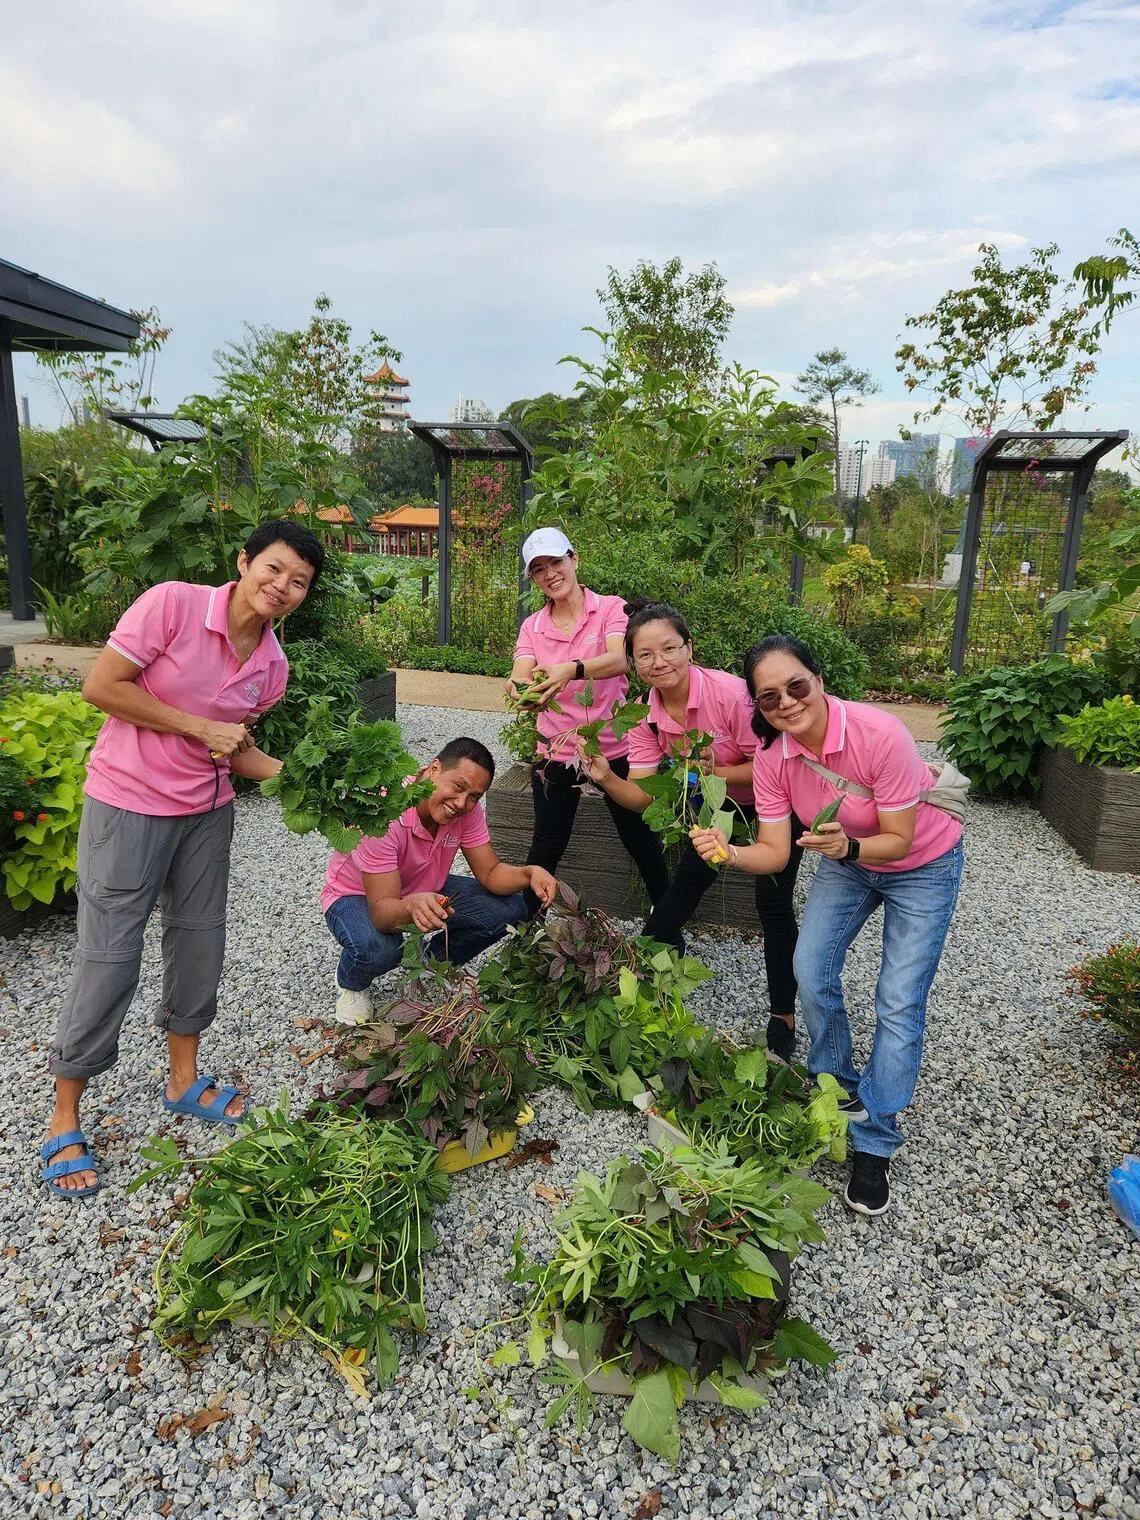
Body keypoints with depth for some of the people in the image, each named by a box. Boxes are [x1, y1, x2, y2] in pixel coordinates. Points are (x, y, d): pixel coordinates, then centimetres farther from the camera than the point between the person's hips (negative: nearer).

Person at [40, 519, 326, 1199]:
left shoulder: (273, 664, -1)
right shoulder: (172, 604, -18)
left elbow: (235, 748, 8)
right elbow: (102, 687, -17)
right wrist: (198, 727, -17)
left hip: (207, 811, 6)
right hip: (129, 803, -6)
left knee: (200, 941, 14)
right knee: (110, 957, 0)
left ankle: (184, 1081, 35)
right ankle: (64, 1123, 19)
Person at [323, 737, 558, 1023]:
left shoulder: (467, 810, -18)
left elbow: (490, 873, -12)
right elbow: (382, 912, -38)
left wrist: (530, 873, -33)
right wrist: (411, 906, -61)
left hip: (427, 891, 6)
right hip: (357, 896, -5)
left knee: (511, 908, -12)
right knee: (377, 948, -39)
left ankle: (436, 961, 15)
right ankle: (351, 985, 0)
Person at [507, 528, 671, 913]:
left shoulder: (610, 608, -8)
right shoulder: (532, 627, 2)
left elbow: (620, 659, -28)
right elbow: (520, 677, -14)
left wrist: (572, 669, -48)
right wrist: (518, 686, -40)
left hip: (615, 746, -2)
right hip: (557, 751, 2)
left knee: (642, 841, 11)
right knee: (546, 848, 8)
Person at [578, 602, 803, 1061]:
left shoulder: (730, 693, -35)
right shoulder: (648, 718, -17)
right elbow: (642, 797, -18)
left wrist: (716, 772, -40)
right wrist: (605, 777, -36)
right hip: (720, 800, 5)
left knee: (773, 901, -7)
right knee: (689, 878, 10)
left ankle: (782, 1017, 9)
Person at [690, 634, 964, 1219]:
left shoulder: (879, 734, -36)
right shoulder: (771, 758, -21)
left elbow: (899, 840, -27)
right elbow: (775, 851, -17)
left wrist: (848, 846, -46)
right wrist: (729, 852, -36)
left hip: (922, 863, -4)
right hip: (846, 858, 5)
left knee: (899, 1003, -6)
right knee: (811, 972, 1)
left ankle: (874, 1143, 10)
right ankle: (838, 1087, 27)